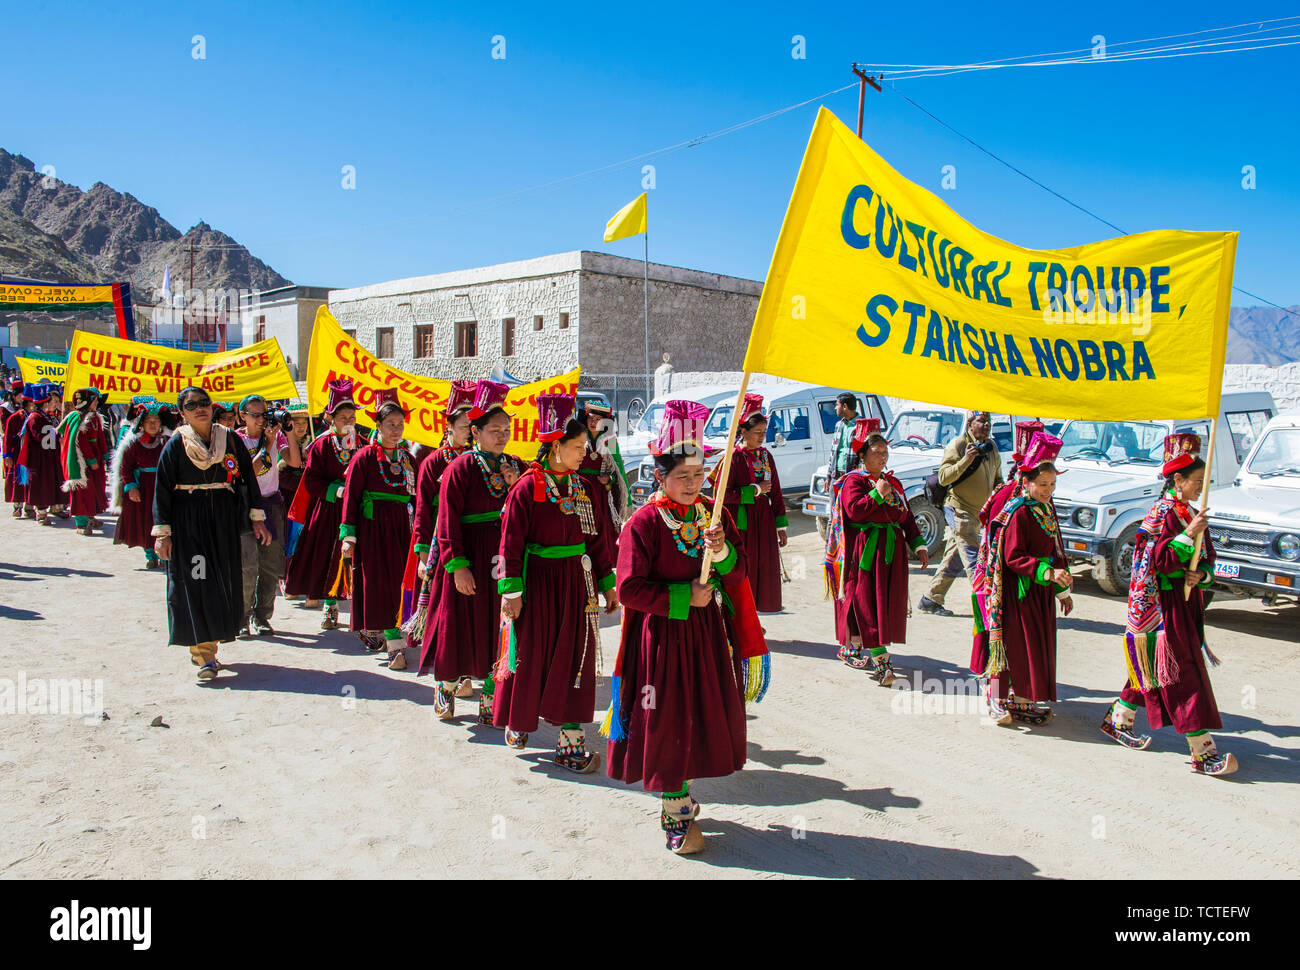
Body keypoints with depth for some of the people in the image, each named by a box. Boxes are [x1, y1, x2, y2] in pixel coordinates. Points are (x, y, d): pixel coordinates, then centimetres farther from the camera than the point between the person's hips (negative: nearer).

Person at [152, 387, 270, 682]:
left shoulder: (231, 440, 6)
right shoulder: (175, 445, 0)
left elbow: (248, 479, 10)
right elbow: (162, 489, 0)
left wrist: (257, 518, 5)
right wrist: (162, 532, -5)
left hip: (225, 519, 3)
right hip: (188, 521, -3)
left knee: (224, 580, 5)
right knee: (195, 583, -7)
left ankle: (205, 645, 20)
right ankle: (204, 655, -7)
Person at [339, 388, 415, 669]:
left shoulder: (407, 458, 10)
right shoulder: (365, 456, -4)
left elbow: (414, 495, 13)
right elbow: (351, 496, -6)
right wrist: (348, 536, -10)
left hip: (400, 527, 5)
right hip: (373, 526, -5)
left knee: (394, 581, 8)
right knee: (379, 581, -5)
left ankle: (371, 630, 28)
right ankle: (394, 645, -7)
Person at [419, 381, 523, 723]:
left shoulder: (514, 467, 7)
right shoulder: (460, 467, -9)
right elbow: (448, 521, -12)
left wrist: (515, 487, -11)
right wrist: (458, 565, -17)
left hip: (503, 555, 5)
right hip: (468, 556, -4)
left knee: (497, 626, 9)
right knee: (459, 623, 5)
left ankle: (491, 695, 21)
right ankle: (446, 686, 27)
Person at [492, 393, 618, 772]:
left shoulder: (580, 486, 6)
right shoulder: (527, 487, -11)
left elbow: (593, 540, 11)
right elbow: (510, 542, -11)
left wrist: (607, 584, 10)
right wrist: (511, 591, -15)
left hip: (576, 583, 5)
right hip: (537, 582, -5)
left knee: (575, 659, 6)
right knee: (529, 655, 8)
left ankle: (570, 742, 13)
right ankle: (517, 721, 33)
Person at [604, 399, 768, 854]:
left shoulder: (715, 515, 3)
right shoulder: (644, 522, -14)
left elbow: (737, 574, 5)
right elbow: (629, 589, -16)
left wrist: (723, 553, -17)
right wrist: (685, 597, -17)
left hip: (707, 632, 6)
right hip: (662, 634, -5)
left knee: (704, 716, 14)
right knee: (667, 724, 4)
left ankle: (679, 794, 36)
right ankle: (676, 811, 21)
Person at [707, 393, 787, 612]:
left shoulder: (766, 456, 9)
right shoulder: (734, 457, -10)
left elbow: (776, 492, 11)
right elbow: (721, 494, -15)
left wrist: (781, 526, 9)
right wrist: (754, 490, -15)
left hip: (763, 521, 6)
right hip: (741, 523, -6)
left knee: (762, 569, 9)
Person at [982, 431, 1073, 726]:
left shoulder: (1048, 510, 9)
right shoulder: (1018, 513, -17)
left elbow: (1056, 552, 17)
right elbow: (1013, 558, -21)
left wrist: (1063, 589, 17)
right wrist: (1047, 572, -31)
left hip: (1041, 591, 8)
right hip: (1018, 591, -8)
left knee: (1040, 644, 11)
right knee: (1015, 644, -5)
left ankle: (1024, 700, 20)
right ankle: (999, 700, 4)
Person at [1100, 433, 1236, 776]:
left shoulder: (1193, 515, 13)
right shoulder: (1162, 513, -13)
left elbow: (1208, 558, 14)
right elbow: (1159, 561, -20)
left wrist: (1202, 574, -7)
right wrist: (1188, 535, -28)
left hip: (1186, 602, 9)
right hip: (1164, 603, -9)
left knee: (1150, 669, 15)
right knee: (1182, 675, -7)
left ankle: (1118, 720, 30)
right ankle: (1203, 753, -4)